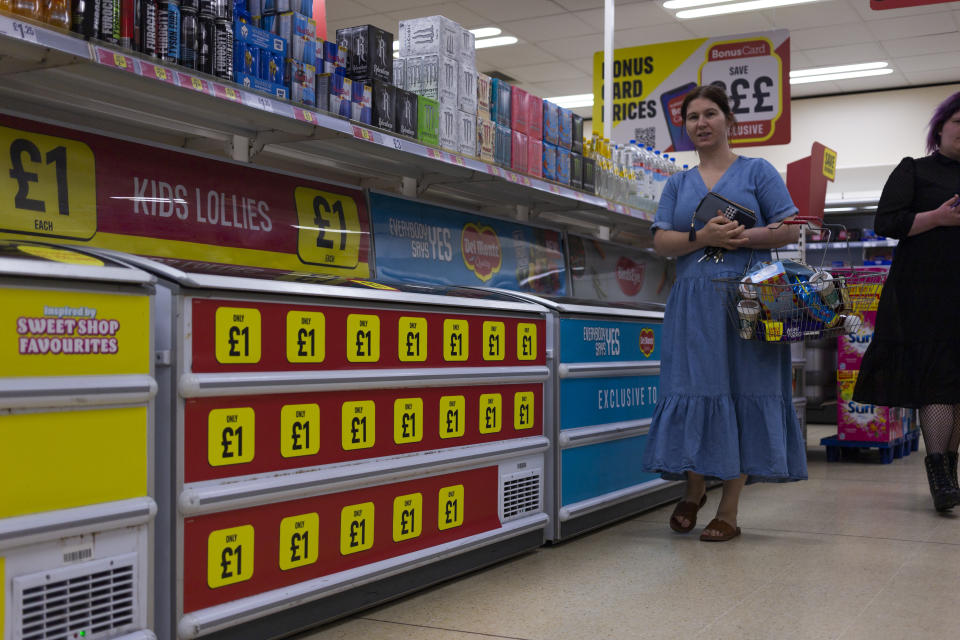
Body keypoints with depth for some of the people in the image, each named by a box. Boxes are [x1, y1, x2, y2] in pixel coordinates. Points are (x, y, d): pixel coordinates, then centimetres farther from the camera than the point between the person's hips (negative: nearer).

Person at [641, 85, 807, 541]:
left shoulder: (757, 171, 8)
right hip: (694, 302, 3)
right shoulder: (678, 184, 17)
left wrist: (745, 237, -16)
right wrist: (702, 237, -13)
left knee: (744, 392, -3)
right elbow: (660, 242, 5)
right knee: (695, 389, -2)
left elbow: (790, 230, 1)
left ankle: (729, 512, 3)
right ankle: (694, 489, 19)